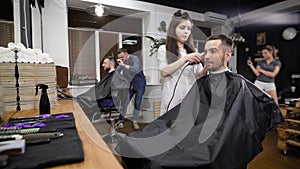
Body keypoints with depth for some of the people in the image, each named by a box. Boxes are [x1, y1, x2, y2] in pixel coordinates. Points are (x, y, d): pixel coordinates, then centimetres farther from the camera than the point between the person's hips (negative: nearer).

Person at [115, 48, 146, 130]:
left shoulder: (134, 58, -19)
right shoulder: (122, 61, -3)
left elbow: (135, 69, -38)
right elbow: (117, 72, -3)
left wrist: (124, 65, -41)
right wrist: (120, 65, -19)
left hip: (139, 84, -4)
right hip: (129, 84, 4)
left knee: (137, 103, 3)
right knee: (124, 102, 1)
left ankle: (134, 121, 18)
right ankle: (121, 120, 14)